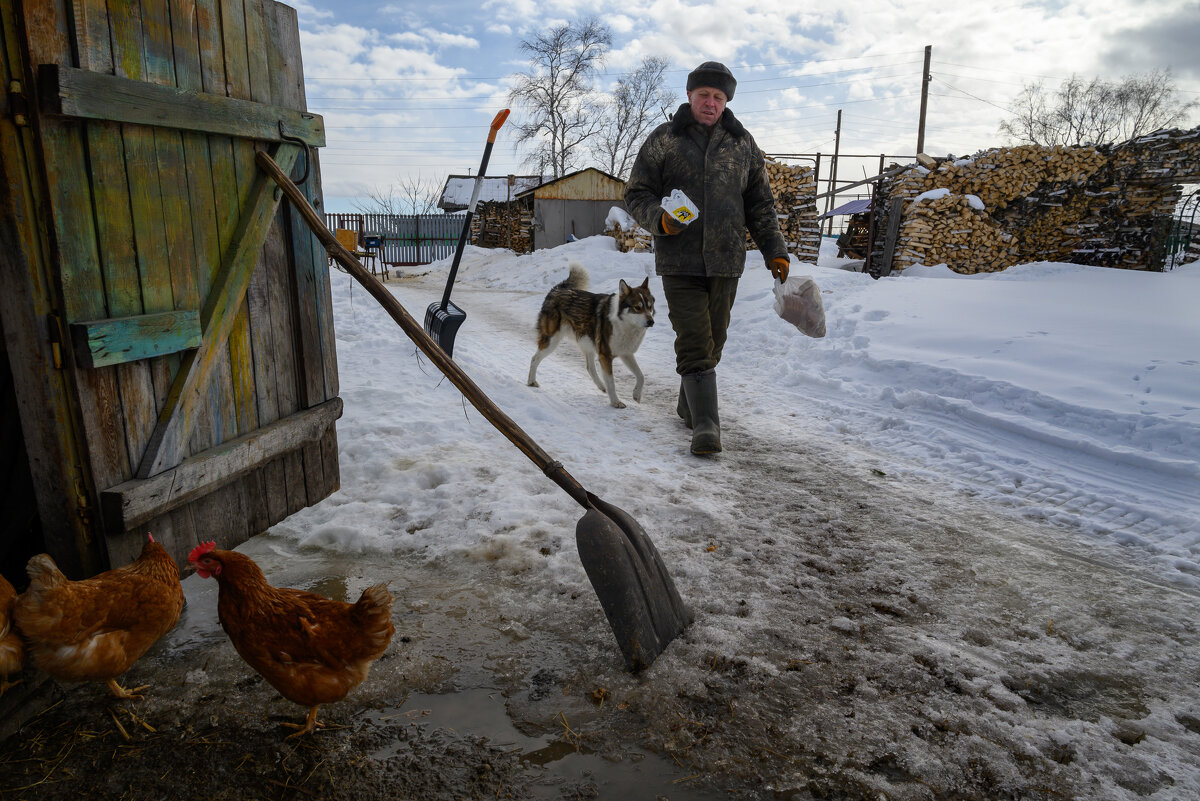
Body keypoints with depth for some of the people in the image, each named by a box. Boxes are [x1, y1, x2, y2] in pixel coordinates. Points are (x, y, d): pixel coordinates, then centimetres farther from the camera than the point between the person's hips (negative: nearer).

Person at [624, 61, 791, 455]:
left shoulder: (742, 143, 11)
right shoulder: (663, 139, 3)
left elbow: (760, 203, 15)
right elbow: (636, 193, 4)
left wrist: (774, 249, 8)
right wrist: (660, 219, -16)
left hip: (725, 261, 3)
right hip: (679, 261, -3)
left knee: (713, 340, 10)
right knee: (694, 343, -10)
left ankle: (689, 405, 29)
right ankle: (705, 424, -9)